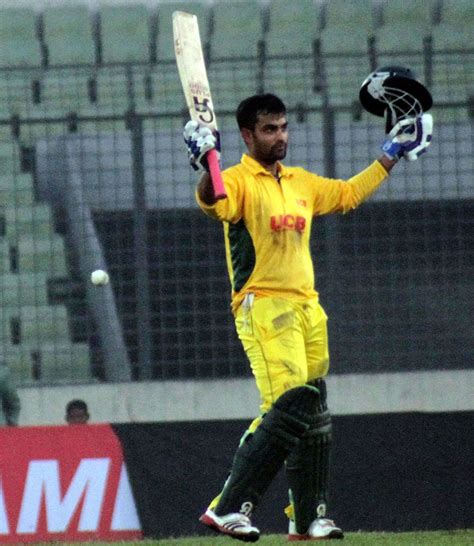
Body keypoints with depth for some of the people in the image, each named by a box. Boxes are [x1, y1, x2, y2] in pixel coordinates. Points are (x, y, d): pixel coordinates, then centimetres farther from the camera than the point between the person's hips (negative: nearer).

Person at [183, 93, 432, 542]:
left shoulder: (301, 183, 18)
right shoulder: (239, 181, -7)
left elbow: (348, 194, 34)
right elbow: (213, 202, -29)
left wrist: (390, 156, 35)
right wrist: (206, 166, -49)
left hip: (306, 308, 8)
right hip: (261, 308, -8)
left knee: (314, 418, 11)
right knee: (289, 407, -22)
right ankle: (227, 509, -23)